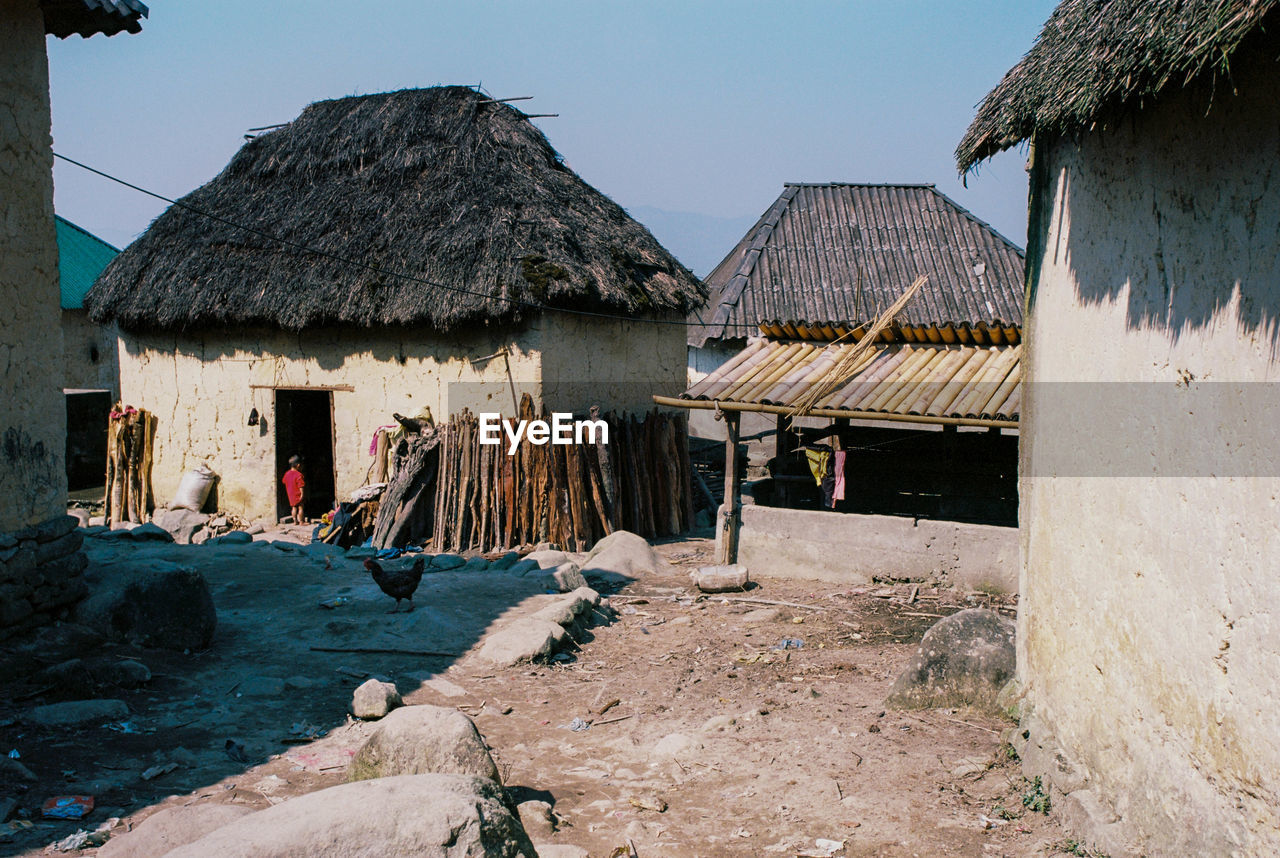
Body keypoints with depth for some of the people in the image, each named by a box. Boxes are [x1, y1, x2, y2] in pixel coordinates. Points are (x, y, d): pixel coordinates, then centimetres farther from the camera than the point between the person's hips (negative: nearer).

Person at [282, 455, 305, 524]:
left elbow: (284, 481, 16)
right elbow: (300, 486, -21)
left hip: (290, 494, 7)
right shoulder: (298, 474, -19)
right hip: (298, 494, -7)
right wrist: (302, 494, -19)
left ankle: (295, 521, 18)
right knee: (300, 507, 2)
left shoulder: (287, 473, 4)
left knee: (294, 507, 16)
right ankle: (301, 521, 5)